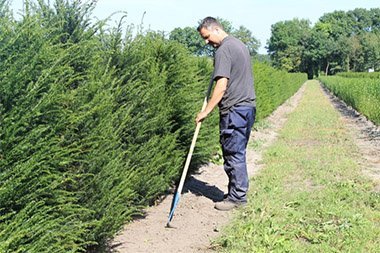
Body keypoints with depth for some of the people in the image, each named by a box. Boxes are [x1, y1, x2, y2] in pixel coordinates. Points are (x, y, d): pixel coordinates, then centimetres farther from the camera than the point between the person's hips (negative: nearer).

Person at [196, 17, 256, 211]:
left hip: (234, 110, -10)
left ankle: (237, 197, 4)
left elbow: (221, 87, -20)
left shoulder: (223, 50, -13)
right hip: (248, 106, 10)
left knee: (233, 154, -2)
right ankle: (237, 192, 22)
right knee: (238, 153, 14)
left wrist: (206, 111, -17)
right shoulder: (240, 45, 17)